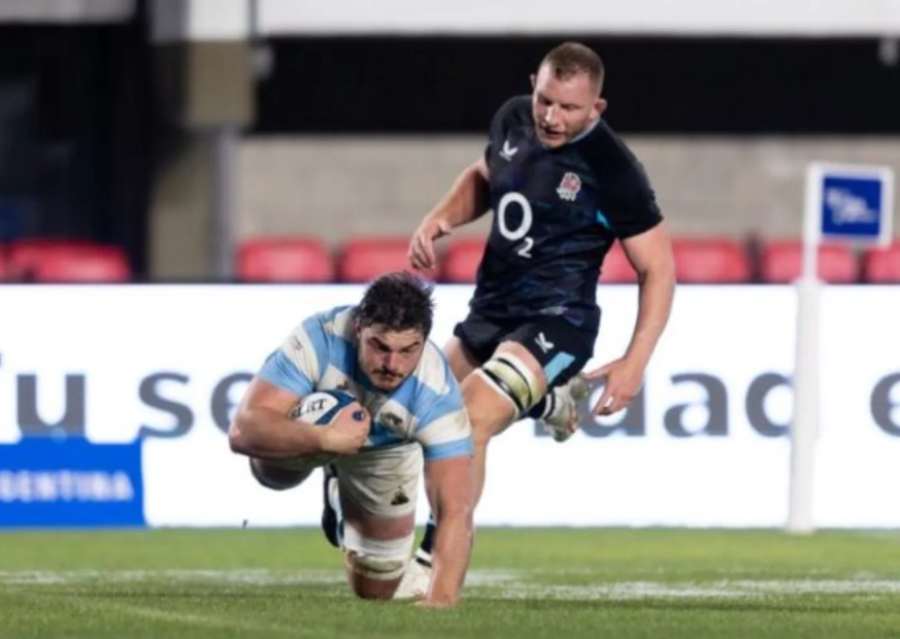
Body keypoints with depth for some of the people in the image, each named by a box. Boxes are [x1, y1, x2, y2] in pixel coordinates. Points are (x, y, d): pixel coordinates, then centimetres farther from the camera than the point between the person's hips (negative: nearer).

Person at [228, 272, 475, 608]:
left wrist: (442, 598, -59)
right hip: (310, 423, 0)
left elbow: (456, 510, -45)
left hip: (383, 454, 0)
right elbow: (243, 431, -48)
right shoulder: (319, 338, -44)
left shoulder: (438, 394, -41)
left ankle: (341, 496, 37)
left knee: (375, 593, 3)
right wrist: (326, 438, -61)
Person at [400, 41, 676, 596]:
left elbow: (659, 267, -13)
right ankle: (550, 400, 39)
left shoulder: (612, 169, -19)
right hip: (490, 309, 8)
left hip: (555, 321, -8)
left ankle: (433, 566, -14)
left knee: (467, 424, -24)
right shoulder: (514, 119, 0)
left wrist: (635, 363, -19)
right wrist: (440, 219, 1)